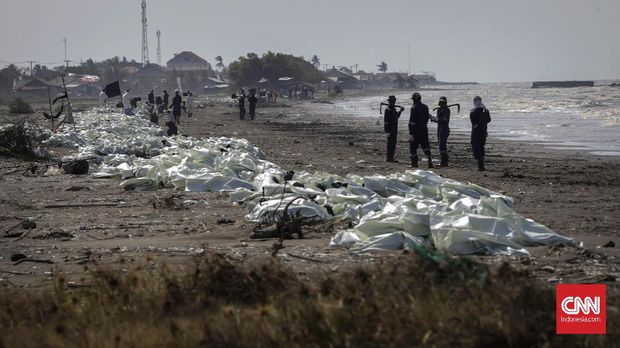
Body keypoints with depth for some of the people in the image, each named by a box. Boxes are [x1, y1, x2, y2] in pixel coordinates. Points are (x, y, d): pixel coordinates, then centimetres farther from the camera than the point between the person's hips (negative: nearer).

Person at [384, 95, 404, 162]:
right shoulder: (387, 110, -16)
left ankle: (391, 157, 18)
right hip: (390, 130, -9)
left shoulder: (394, 109, 12)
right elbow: (386, 122, -20)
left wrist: (400, 111, 18)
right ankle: (389, 158, -3)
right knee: (390, 144, -7)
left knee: (393, 144, 12)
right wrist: (387, 132, -24)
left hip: (394, 130, 9)